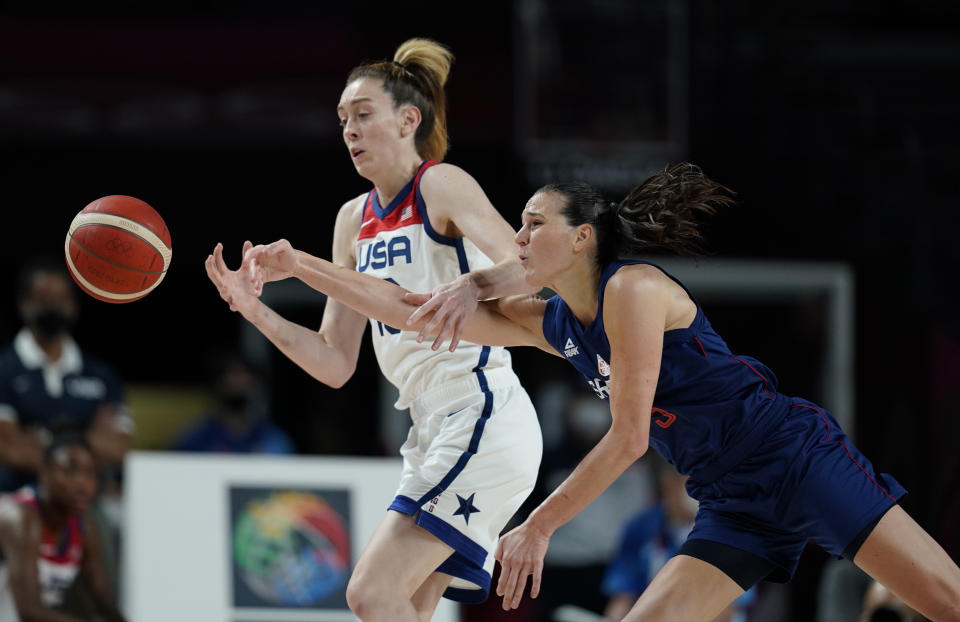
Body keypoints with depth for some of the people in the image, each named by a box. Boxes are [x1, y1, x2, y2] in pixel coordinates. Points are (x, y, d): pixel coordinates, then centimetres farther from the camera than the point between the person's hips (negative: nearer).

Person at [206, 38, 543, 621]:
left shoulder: (441, 185, -6)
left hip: (483, 416, -8)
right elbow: (336, 363, 14)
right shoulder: (355, 219, 16)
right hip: (436, 429, 8)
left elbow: (526, 271, -23)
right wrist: (256, 311, 1)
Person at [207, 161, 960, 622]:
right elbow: (412, 308, 10)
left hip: (797, 458, -8)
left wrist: (538, 527, -10)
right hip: (736, 506, 8)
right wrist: (296, 264, 7)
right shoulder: (548, 324, 9)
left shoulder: (633, 289, -14)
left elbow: (629, 436, -16)